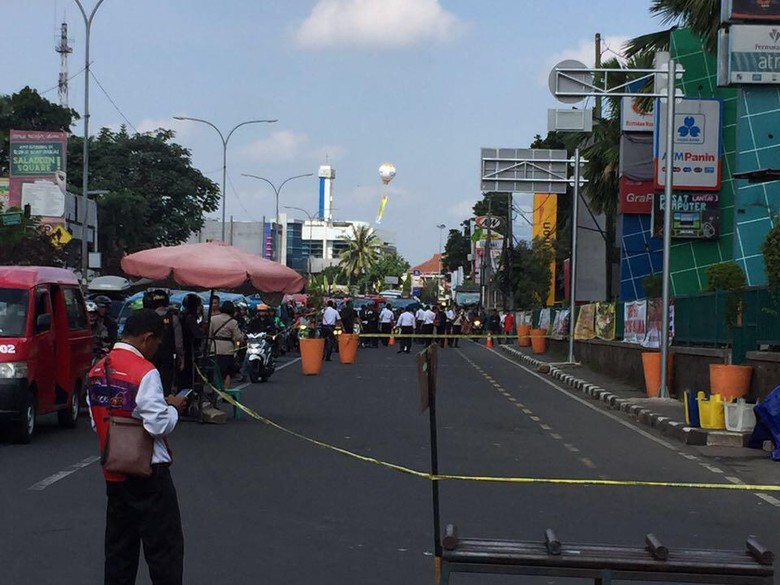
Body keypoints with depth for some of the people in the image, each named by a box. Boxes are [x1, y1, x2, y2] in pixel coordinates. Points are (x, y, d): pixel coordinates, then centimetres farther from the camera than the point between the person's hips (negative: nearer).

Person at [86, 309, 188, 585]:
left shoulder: (98, 370, 5)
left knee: (119, 546, 15)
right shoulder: (145, 371, -18)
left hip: (113, 470, 7)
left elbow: (95, 421, 10)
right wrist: (173, 407, -1)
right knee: (164, 547, 0)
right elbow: (159, 425, -20)